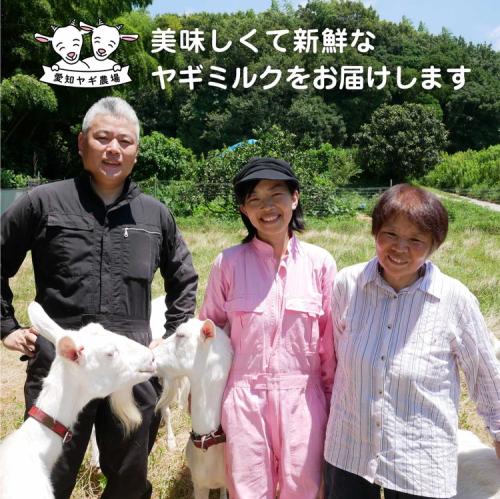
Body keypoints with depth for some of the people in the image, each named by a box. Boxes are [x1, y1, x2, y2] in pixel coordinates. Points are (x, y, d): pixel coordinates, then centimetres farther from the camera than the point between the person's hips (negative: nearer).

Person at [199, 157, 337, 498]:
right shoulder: (229, 263, -6)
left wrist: (332, 400, 8)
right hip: (244, 398, 0)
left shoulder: (320, 263, -4)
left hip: (302, 399, 1)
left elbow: (331, 340, 3)